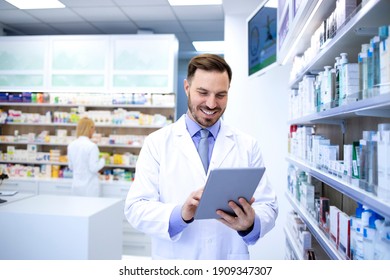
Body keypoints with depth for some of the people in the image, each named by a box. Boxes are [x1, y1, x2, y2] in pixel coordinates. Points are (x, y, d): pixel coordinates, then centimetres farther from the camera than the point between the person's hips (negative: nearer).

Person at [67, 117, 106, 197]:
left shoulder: (71, 145, 3)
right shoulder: (92, 146, -16)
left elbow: (71, 166, 13)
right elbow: (94, 168, -15)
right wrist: (103, 160, -1)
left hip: (76, 186, 6)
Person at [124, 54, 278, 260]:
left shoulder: (248, 146, -3)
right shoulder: (156, 143, -7)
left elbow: (268, 207, -5)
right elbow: (135, 208, -12)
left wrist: (251, 223, -26)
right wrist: (180, 214, -29)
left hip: (231, 260, 1)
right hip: (173, 259, -1)